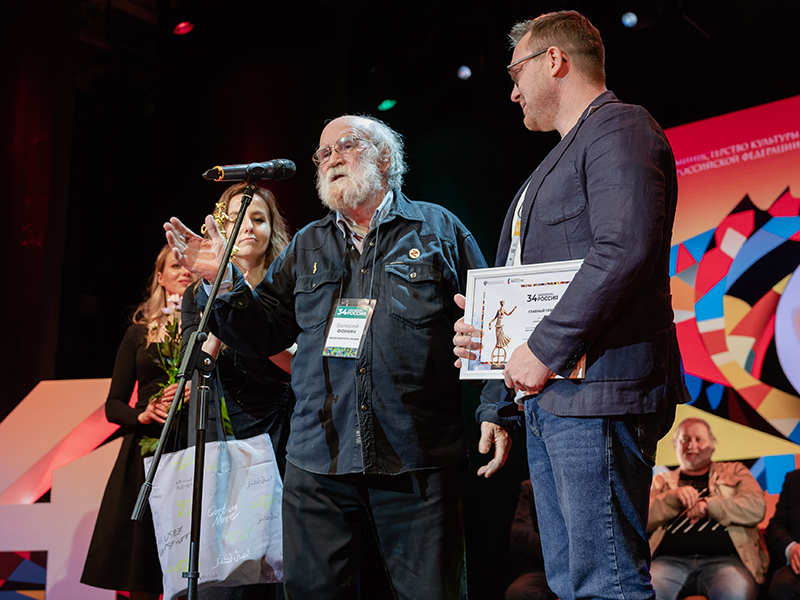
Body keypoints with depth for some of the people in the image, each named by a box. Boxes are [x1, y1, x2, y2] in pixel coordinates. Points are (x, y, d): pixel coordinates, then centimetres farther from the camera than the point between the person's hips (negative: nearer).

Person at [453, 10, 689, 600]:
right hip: (546, 396, 10)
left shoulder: (619, 128, -4)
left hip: (595, 395, -10)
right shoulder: (566, 154, 27)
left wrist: (544, 351, -19)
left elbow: (624, 251, -21)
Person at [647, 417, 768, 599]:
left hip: (724, 559, 0)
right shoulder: (661, 481, 25)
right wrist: (673, 496, -4)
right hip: (670, 560, 0)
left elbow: (757, 508, 6)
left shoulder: (734, 472, 24)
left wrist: (708, 505, -5)